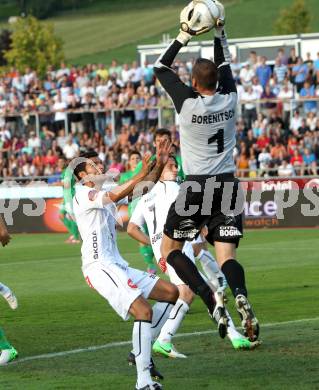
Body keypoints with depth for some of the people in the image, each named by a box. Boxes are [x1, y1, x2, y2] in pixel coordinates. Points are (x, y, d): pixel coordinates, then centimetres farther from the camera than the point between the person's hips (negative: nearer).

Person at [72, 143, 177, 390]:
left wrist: (160, 165, 6)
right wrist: (142, 174, -32)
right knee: (144, 311, -23)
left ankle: (141, 351, 11)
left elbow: (144, 188, 21)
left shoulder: (104, 194, 22)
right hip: (99, 267, -10)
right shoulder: (83, 194, -5)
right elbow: (115, 196, -24)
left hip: (117, 266, 10)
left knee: (171, 293, 10)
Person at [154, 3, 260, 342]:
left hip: (196, 187, -4)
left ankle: (211, 299, -12)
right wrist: (219, 32, 21)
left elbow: (160, 67, 3)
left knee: (170, 248, 9)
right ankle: (241, 298, -30)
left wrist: (183, 38, 6)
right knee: (226, 255, 2)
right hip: (228, 185, 4)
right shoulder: (229, 99, 0)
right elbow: (224, 64, 20)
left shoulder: (187, 102, -11)